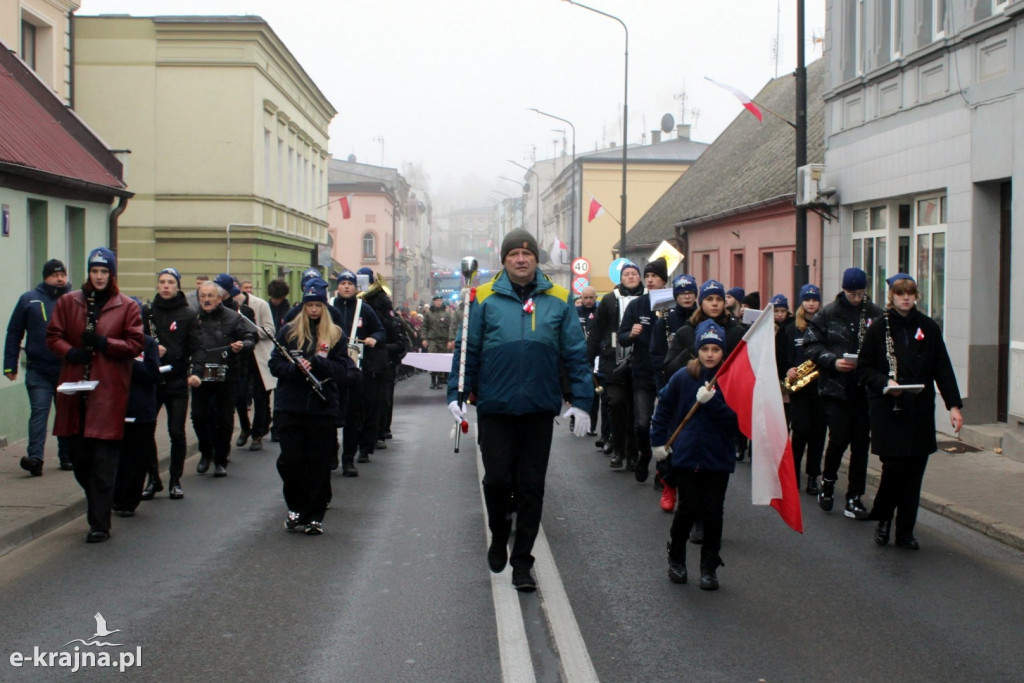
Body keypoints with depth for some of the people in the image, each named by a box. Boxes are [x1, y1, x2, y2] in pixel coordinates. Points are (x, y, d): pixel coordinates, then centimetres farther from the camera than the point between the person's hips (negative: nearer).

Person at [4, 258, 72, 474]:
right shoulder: (29, 300, 4)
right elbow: (14, 333, 5)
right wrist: (10, 365, 0)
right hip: (39, 370, -1)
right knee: (39, 411, -8)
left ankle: (67, 456, 20)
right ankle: (35, 457, -13)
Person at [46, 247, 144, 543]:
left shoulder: (127, 306, 3)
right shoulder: (68, 302, 10)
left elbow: (135, 344, -1)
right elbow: (53, 336, 9)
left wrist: (103, 343, -14)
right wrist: (70, 352, -10)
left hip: (110, 391, -3)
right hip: (75, 389, 3)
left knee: (104, 463, -3)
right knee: (78, 455, 10)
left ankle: (100, 524, 2)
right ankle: (97, 507, 33)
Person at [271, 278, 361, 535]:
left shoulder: (336, 335, 5)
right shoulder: (288, 331, 7)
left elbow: (343, 370, -4)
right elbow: (274, 364, 2)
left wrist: (315, 363, -19)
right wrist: (296, 368, -17)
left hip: (323, 408, 0)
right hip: (290, 406, 0)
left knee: (319, 465, 2)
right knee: (290, 460, -4)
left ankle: (314, 516, 13)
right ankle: (296, 507, 19)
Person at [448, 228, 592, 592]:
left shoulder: (559, 300, 4)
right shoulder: (484, 299, 1)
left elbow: (575, 354, 6)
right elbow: (468, 350, 3)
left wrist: (581, 401, 2)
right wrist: (457, 394, -4)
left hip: (539, 409, 1)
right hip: (495, 408, -1)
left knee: (531, 486, 6)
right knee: (497, 479, 0)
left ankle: (522, 561, 16)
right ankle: (499, 537, 29)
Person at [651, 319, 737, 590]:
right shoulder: (683, 377, -3)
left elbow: (735, 421, -13)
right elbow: (663, 407, 10)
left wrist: (712, 402, -25)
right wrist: (659, 440, 10)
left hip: (718, 458, 0)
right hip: (685, 455, 0)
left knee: (713, 513, 4)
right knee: (688, 509, 2)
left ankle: (709, 567, 18)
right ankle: (676, 558, 25)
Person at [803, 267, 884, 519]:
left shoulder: (876, 315, 1)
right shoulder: (828, 314, 1)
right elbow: (811, 345, 0)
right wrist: (833, 361, -13)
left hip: (865, 390, 1)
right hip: (835, 387, -1)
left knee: (861, 442, 5)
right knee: (839, 438, -7)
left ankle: (854, 498, 14)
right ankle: (828, 481, 21)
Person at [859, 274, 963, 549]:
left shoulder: (929, 328, 6)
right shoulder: (879, 328, 0)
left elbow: (943, 369, 5)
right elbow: (864, 369, 2)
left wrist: (954, 405, -3)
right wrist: (884, 382, -16)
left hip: (920, 410, 3)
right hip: (887, 410, -3)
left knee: (915, 468, 3)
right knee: (894, 464, -9)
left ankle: (905, 531, 15)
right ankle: (883, 518, 17)